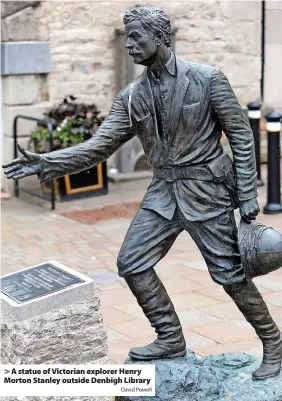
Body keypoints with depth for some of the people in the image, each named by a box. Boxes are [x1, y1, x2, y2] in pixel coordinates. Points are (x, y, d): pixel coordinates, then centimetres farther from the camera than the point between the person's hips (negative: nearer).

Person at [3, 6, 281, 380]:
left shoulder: (207, 78, -11)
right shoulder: (131, 96, 1)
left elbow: (241, 135, -8)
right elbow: (99, 146, -2)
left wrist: (247, 195, -11)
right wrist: (45, 162, -14)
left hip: (206, 190, -5)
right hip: (163, 191, 6)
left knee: (230, 274, -1)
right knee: (132, 262, 2)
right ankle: (171, 339, 18)